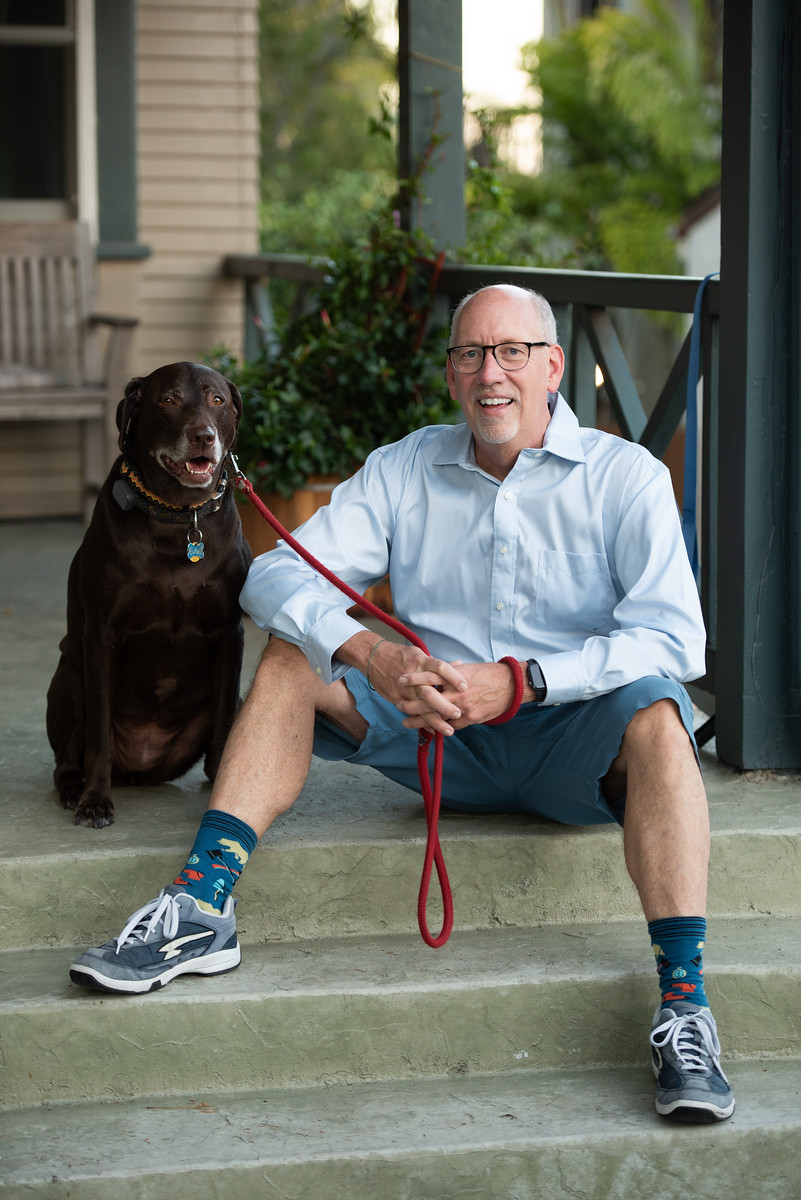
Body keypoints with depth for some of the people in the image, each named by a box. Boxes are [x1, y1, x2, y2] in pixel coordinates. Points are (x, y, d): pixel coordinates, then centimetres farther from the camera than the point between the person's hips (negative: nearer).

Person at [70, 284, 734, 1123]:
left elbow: (673, 636, -17)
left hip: (577, 744, -3)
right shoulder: (405, 470, 5)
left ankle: (683, 1003, -42)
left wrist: (518, 681, -29)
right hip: (449, 739, 4)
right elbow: (276, 575, -5)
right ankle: (202, 907, -23)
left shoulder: (625, 476, -4)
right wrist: (368, 654, -26)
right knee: (293, 654, -12)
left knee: (652, 708, -35)